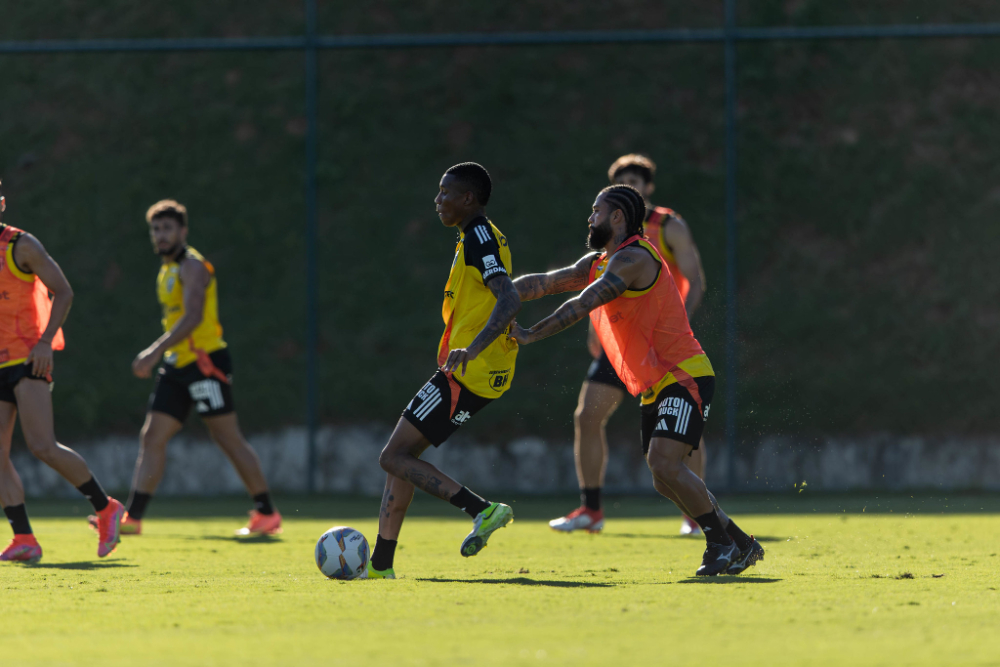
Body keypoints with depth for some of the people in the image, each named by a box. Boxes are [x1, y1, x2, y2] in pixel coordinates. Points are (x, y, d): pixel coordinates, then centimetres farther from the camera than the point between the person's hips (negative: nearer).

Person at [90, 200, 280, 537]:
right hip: (178, 365, 9)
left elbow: (192, 317, -23)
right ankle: (132, 516, -4)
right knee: (152, 437, 0)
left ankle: (267, 514, 3)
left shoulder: (192, 266, -11)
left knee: (228, 439, -5)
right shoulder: (166, 271, 18)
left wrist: (155, 352, -29)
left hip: (205, 361, -9)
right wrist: (156, 354, 21)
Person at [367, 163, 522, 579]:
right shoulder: (480, 238, 18)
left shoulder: (479, 239, -14)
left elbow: (509, 302, -27)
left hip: (467, 374, -10)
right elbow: (504, 301, 29)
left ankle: (482, 510, -17)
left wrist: (472, 349, -38)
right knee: (400, 454, 13)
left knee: (394, 458, -9)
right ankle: (381, 565, 14)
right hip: (483, 375, 10)